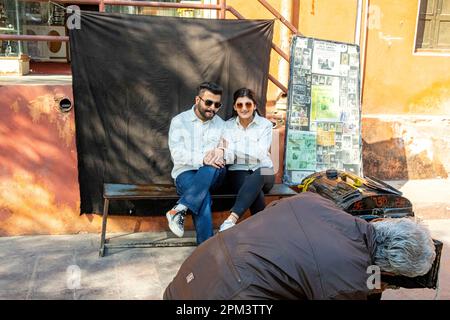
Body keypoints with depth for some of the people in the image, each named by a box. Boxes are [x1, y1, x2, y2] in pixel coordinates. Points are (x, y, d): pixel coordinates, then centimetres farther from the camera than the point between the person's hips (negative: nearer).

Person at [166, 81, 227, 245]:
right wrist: (202, 159, -25)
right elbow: (177, 154, -9)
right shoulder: (179, 121, 2)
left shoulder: (220, 124, 15)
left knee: (213, 169, -36)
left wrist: (220, 152, -13)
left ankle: (180, 209, -36)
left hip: (212, 175, 3)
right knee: (204, 196, -36)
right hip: (185, 172, -3)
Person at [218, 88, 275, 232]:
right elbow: (230, 156, -8)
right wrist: (222, 153, -33)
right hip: (237, 173, 1)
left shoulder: (265, 124, 0)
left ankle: (232, 219, -49)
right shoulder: (228, 125, 5)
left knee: (258, 175, -39)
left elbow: (260, 154, -14)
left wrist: (233, 148, -24)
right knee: (256, 191, -36)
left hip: (263, 172, 0)